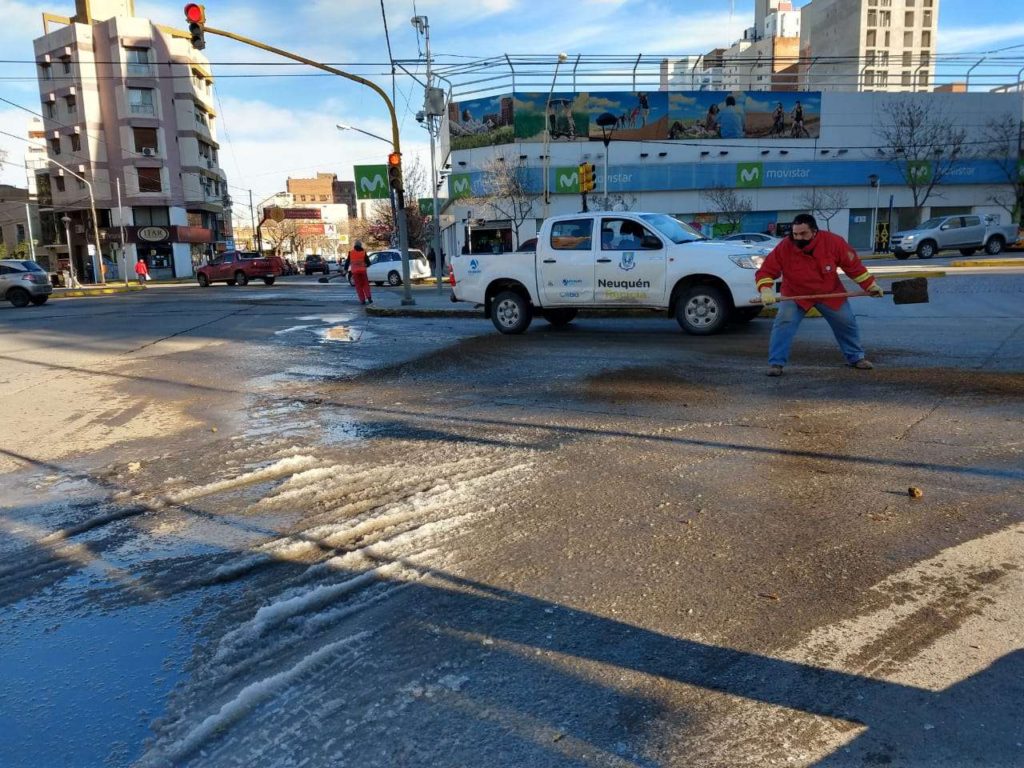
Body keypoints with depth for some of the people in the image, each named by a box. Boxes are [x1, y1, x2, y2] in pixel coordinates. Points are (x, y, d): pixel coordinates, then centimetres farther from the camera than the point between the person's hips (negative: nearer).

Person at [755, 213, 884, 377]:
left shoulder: (833, 242, -22)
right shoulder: (784, 248, -26)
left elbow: (853, 265, -9)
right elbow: (765, 271, -21)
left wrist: (870, 285, -5)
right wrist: (766, 290, -40)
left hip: (830, 293, 2)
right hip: (795, 294, -2)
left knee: (846, 323, 9)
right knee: (784, 323, -21)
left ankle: (856, 357, 32)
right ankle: (776, 363, -12)